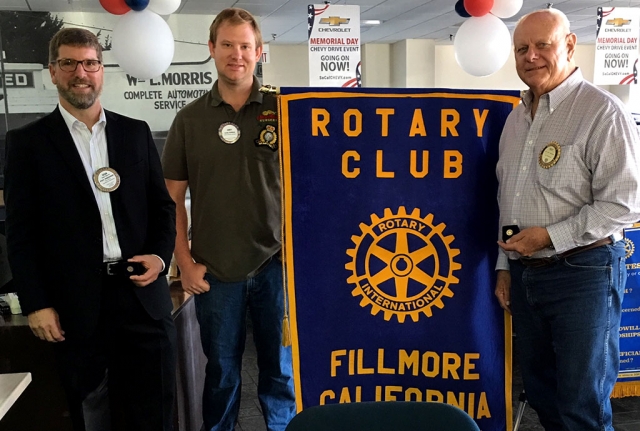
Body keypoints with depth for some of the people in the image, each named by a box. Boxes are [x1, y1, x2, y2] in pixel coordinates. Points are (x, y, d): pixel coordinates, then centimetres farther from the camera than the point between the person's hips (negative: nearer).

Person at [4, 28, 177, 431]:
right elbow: (21, 232, -1)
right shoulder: (28, 142, 1)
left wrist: (161, 255, -4)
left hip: (142, 293, 2)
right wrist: (36, 304, -5)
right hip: (75, 305, -1)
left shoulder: (136, 133, 8)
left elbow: (163, 204, 12)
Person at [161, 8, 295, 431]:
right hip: (214, 270, 1)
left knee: (282, 368, 12)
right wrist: (185, 262, 0)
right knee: (222, 370, 15)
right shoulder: (191, 118, 2)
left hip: (275, 263, 0)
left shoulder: (282, 110, -1)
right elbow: (173, 196, 5)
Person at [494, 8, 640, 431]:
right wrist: (505, 266, 15)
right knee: (540, 391, 19)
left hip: (582, 273, -7)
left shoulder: (602, 111, -11)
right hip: (525, 273, 7)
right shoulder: (517, 118, 12)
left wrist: (549, 236, -18)